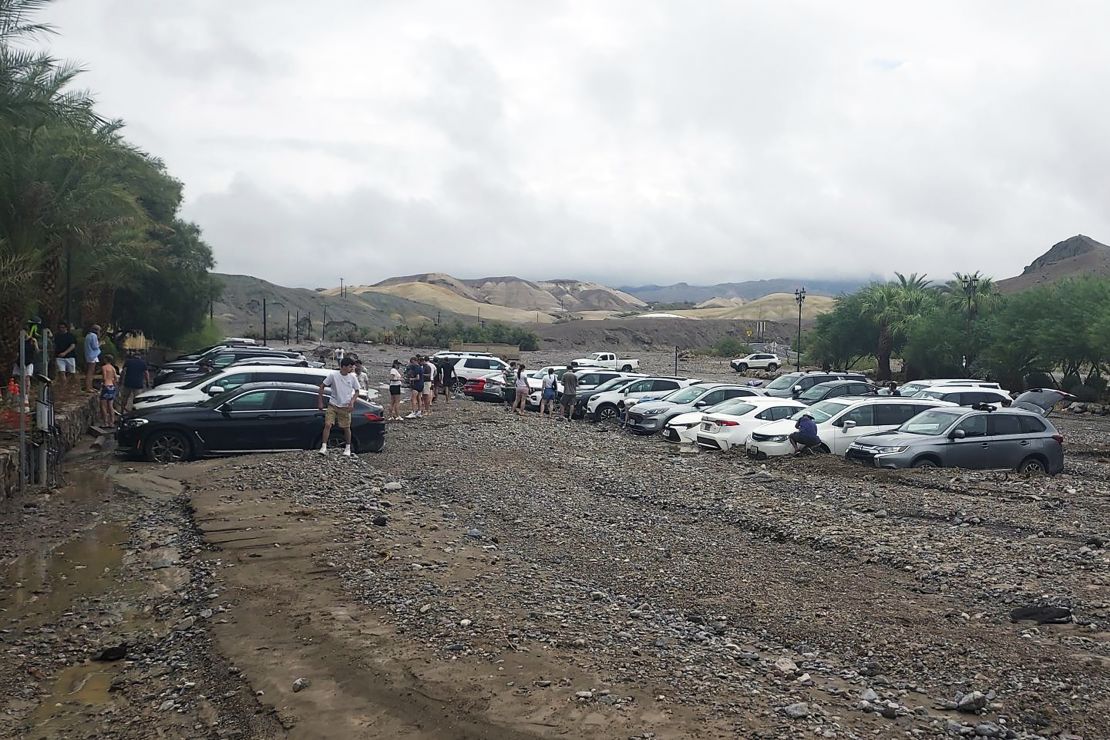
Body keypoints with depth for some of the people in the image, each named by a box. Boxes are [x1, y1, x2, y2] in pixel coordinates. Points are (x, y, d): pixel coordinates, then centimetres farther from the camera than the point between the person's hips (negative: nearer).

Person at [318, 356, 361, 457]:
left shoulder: (352, 377, -4)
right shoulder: (333, 375, -10)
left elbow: (356, 391, 7)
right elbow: (322, 386, -1)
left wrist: (352, 402, -10)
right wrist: (320, 402, -2)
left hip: (345, 407, 1)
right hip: (333, 405, -1)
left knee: (346, 428, 7)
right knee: (327, 425, -11)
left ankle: (348, 448, 22)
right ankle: (324, 447, -4)